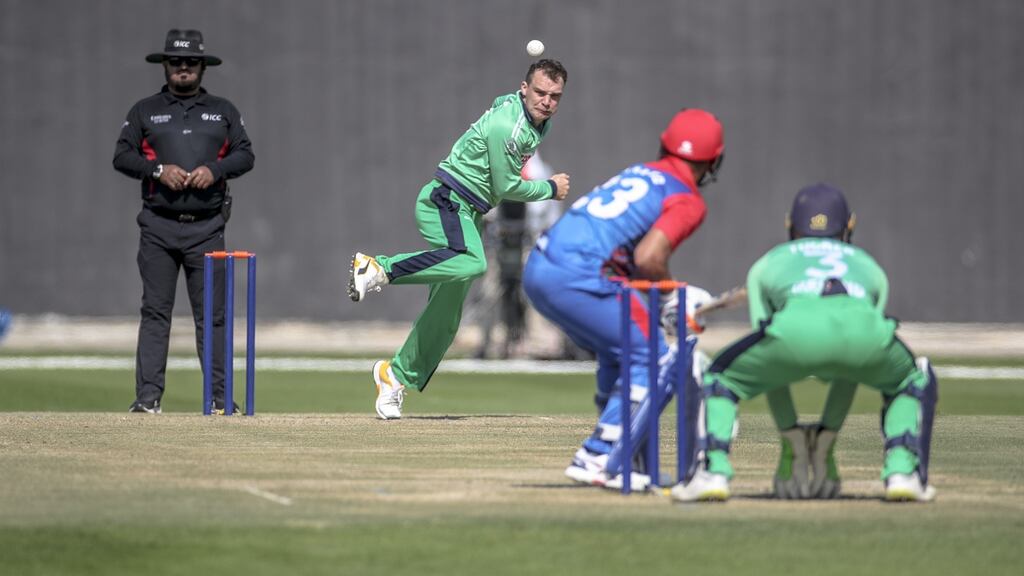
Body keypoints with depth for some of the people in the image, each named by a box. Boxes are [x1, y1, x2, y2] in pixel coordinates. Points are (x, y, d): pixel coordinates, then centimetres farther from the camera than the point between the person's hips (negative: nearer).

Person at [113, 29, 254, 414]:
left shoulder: (223, 111, 14)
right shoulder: (145, 111, 11)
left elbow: (245, 154, 9)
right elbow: (122, 156, 5)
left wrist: (214, 170, -9)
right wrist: (158, 169, -12)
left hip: (206, 227, 1)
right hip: (159, 227, -1)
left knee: (212, 314, -1)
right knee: (155, 311, -4)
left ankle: (219, 396, 2)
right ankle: (148, 396, -6)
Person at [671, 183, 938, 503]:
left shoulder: (766, 264, 40)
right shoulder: (869, 265, 42)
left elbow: (769, 370, 35)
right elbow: (850, 371, 41)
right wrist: (828, 435, 43)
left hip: (795, 327, -1)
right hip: (863, 328, 1)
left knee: (721, 378, 27)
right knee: (915, 378, 34)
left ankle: (713, 472, 5)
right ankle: (902, 471, 12)